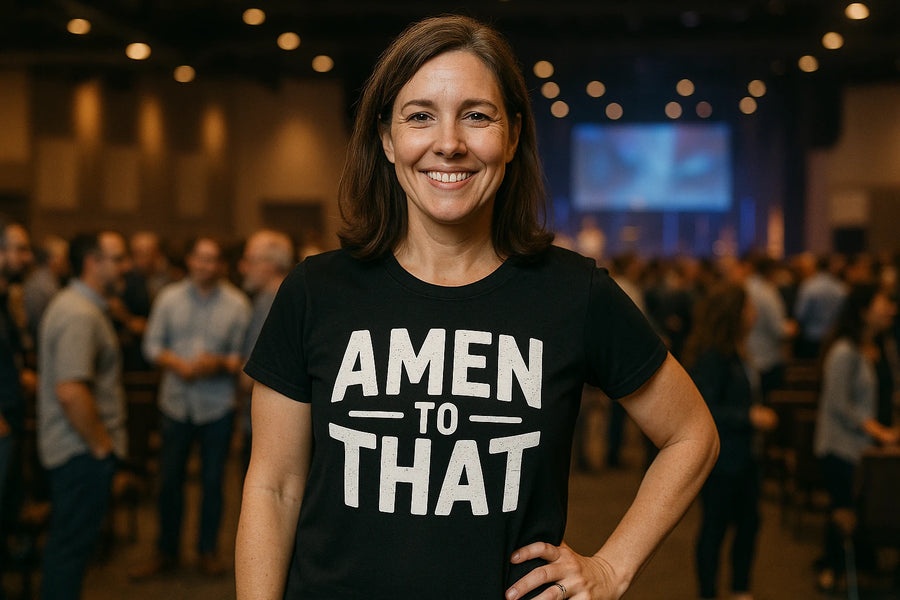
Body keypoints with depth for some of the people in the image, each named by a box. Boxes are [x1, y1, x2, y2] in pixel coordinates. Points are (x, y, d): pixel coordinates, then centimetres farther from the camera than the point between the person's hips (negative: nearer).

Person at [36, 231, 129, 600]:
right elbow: (70, 391, -29)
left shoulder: (75, 304, 13)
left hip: (70, 447, 10)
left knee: (66, 539, 19)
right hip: (83, 451, -10)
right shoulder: (80, 315, -20)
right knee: (73, 543, -1)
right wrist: (101, 444, -19)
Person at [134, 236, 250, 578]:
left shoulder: (237, 304, 0)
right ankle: (166, 552, 21)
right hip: (176, 403, 1)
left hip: (217, 405, -1)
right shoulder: (169, 298, 5)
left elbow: (245, 354, -2)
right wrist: (178, 364, -14)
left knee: (213, 481, 7)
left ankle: (208, 550, 23)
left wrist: (221, 364, -21)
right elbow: (152, 344, 2)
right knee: (169, 480, 6)